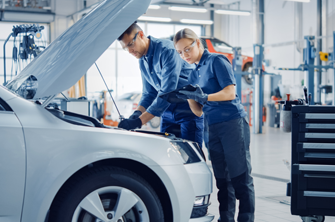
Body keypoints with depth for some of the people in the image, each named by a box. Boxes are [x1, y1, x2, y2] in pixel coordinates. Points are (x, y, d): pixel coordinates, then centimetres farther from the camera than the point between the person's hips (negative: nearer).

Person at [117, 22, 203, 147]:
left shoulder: (167, 50, -20)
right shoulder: (142, 60, 9)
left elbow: (167, 92, -27)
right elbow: (149, 93, 14)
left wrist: (140, 121, -30)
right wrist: (137, 113, -8)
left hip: (190, 110, -8)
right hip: (169, 112, 8)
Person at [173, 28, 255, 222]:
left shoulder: (216, 61, -2)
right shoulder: (194, 74, 18)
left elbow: (230, 93, -11)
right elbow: (199, 111, 14)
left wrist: (204, 97, -20)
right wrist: (190, 97, -5)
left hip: (233, 122, -7)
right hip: (214, 128, 7)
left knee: (240, 177, -7)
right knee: (223, 179, 8)